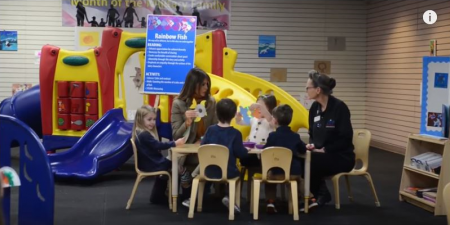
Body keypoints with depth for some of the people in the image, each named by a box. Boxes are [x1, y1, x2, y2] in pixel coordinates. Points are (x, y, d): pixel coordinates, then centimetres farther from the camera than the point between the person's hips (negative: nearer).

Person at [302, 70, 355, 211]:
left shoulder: (339, 107, -17)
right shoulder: (315, 107, 5)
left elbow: (345, 138, -19)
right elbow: (313, 133, 14)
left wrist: (324, 149, -21)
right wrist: (312, 145, -8)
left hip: (341, 157, -7)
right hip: (321, 154, 7)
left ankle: (321, 195, -2)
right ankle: (321, 195, -3)